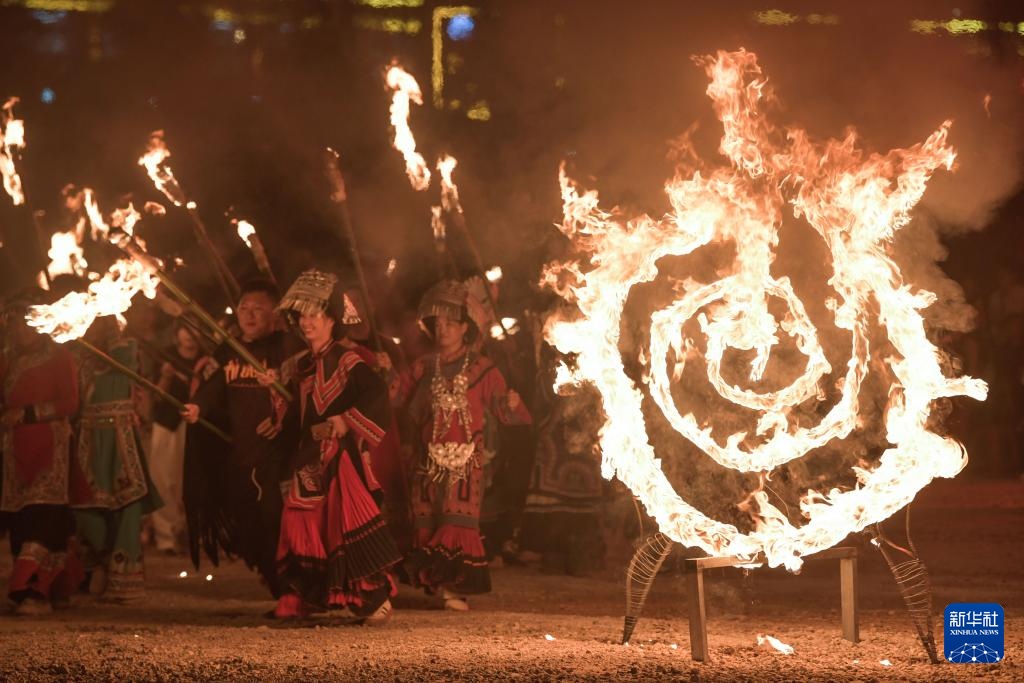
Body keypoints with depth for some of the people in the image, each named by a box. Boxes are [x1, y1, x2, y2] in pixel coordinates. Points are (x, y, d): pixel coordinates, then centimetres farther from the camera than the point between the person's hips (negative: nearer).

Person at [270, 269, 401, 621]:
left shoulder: (347, 361, -8)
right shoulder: (301, 365, 16)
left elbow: (377, 394, -22)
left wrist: (347, 421, -26)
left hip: (342, 457, -8)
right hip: (310, 460, 8)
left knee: (349, 524, -11)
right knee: (304, 525, 6)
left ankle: (374, 598, -6)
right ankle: (298, 597, 13)